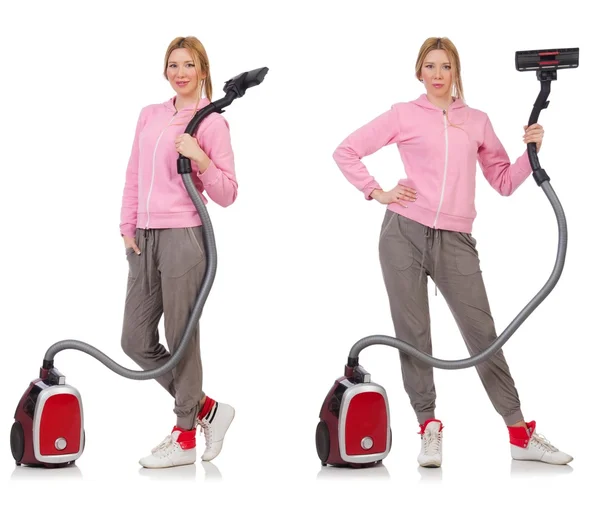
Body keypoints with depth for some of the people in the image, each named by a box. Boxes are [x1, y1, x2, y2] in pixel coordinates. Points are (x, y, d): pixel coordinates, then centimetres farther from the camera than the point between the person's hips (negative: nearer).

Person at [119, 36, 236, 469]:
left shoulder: (212, 123, -3)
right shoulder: (150, 115, 14)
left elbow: (226, 195, -6)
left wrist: (201, 160, -20)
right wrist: (128, 227, 9)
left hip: (183, 236, -7)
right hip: (144, 237, 7)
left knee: (181, 339, 0)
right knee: (136, 340, 8)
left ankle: (185, 437, 13)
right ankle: (206, 409, 22)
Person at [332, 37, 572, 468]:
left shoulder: (477, 121, 14)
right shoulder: (403, 115, 6)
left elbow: (504, 182, 15)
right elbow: (346, 151, 8)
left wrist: (532, 152, 1)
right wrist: (376, 192, 2)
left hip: (455, 241, 1)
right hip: (405, 234, -1)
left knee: (483, 335, -1)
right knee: (413, 334, 1)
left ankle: (521, 435, 4)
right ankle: (429, 429, 10)